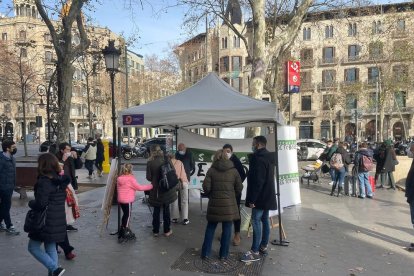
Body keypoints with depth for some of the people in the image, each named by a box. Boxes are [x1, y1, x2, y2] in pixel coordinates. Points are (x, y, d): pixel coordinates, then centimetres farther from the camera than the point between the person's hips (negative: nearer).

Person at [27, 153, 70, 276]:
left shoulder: (44, 182, -19)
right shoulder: (60, 180, 5)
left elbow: (40, 204, -23)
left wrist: (31, 203, -4)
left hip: (46, 221, -7)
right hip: (58, 220, 7)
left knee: (33, 247, 9)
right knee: (51, 248, 18)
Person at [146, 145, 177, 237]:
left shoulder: (150, 162, -11)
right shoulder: (166, 159, -7)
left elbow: (148, 177, -8)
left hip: (156, 190, -1)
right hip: (167, 189, 1)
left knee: (156, 210, 13)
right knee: (166, 210, 13)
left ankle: (155, 231, 21)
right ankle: (167, 231, 21)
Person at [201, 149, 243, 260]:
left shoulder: (211, 170, -4)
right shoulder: (234, 171, -1)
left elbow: (206, 187, -8)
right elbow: (239, 188, -1)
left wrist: (210, 195, 10)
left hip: (214, 204, 0)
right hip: (229, 204, 0)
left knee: (210, 228, 14)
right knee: (227, 229, 10)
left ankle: (205, 252, 18)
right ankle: (224, 254, 17)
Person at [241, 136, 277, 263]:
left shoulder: (259, 159, -20)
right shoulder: (269, 158, 12)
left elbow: (258, 181, -25)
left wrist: (252, 199, -21)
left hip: (260, 197, -10)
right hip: (267, 195, 10)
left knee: (256, 221, -6)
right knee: (264, 220, 16)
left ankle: (255, 252, -2)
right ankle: (264, 246, 26)